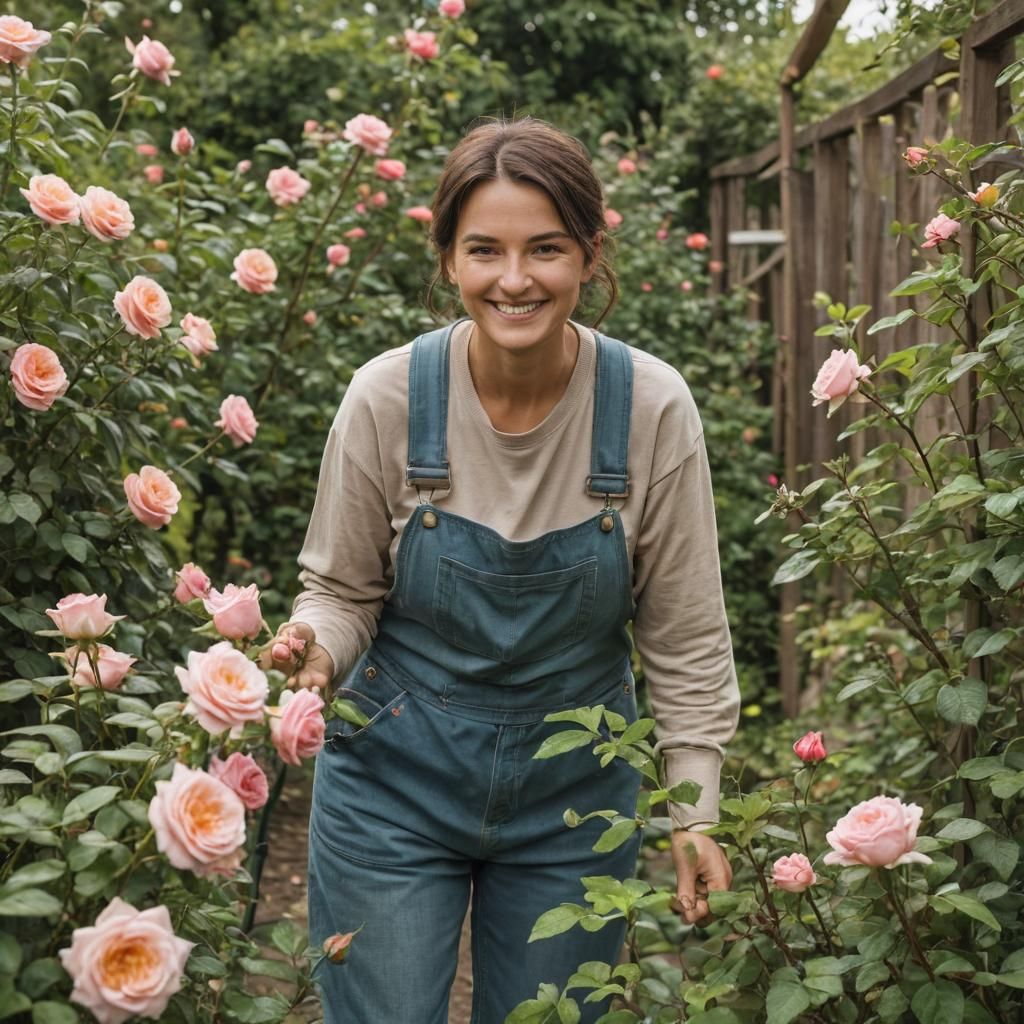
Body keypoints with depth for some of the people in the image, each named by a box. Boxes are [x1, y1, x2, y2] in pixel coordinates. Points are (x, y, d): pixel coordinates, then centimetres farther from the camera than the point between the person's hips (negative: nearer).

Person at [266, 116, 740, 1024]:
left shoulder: (652, 406, -14)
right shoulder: (388, 396, -16)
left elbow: (684, 634, -5)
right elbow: (344, 592, -3)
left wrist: (696, 811, -6)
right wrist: (312, 646, -24)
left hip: (575, 787, 1)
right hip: (397, 779, -1)